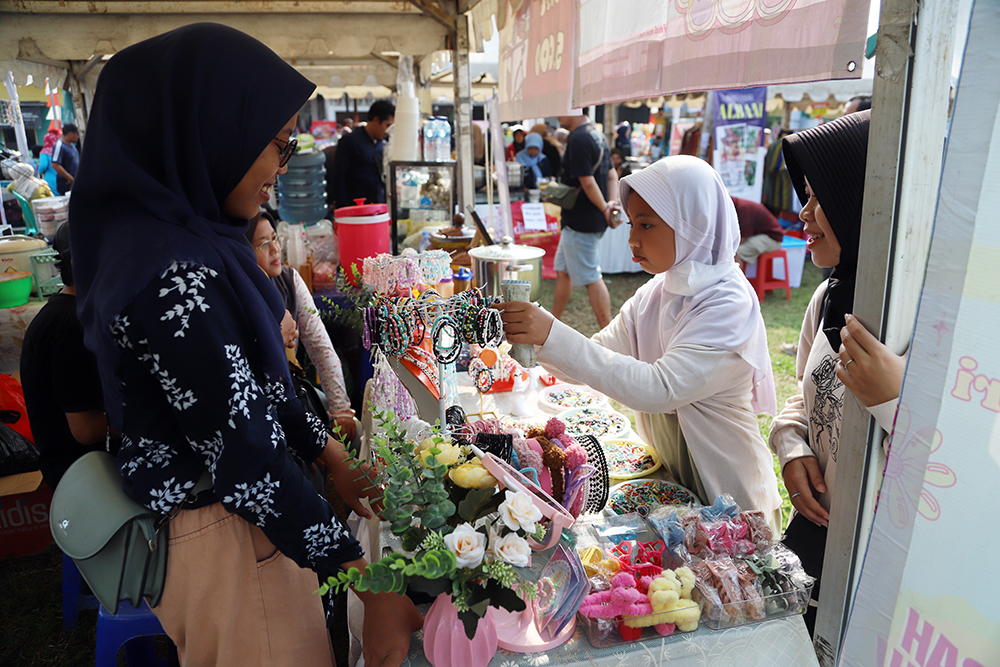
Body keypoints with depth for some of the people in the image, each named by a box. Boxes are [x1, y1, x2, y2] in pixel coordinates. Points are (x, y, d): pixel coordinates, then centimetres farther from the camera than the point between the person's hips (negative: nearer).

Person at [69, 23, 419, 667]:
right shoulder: (175, 277, -31)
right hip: (221, 533, -8)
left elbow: (257, 377, 6)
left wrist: (330, 456, 11)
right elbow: (248, 462, -29)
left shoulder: (191, 235, -1)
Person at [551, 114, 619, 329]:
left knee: (590, 277, -2)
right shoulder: (597, 135, 12)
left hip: (581, 221, -10)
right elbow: (611, 174, 15)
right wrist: (613, 203, 3)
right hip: (577, 220, 10)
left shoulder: (578, 139, -20)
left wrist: (604, 209, -10)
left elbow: (587, 182, -22)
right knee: (563, 270, 19)